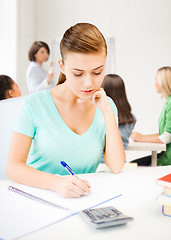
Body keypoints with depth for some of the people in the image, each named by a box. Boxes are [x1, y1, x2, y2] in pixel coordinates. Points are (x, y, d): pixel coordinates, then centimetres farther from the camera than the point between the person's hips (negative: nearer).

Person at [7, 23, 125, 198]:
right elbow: (13, 166, -11)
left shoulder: (106, 106, 4)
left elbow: (116, 167, -3)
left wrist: (108, 113, -10)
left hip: (85, 200, 3)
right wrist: (57, 182, -27)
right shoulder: (35, 104, -6)